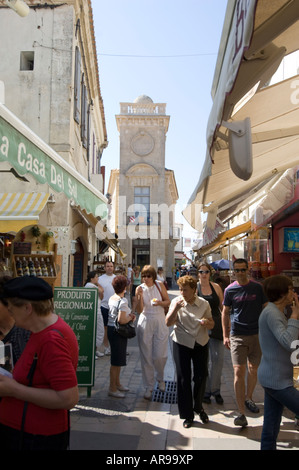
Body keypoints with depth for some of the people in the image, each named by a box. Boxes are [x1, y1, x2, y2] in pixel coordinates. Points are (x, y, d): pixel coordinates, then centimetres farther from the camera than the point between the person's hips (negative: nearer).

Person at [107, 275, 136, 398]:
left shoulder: (111, 298, 8)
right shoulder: (123, 301, -20)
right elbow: (121, 320, -27)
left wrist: (129, 315, 7)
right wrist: (131, 318, -8)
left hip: (111, 328, 10)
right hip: (118, 332, -9)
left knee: (117, 359, 21)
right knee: (117, 360, 2)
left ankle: (117, 384, 34)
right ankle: (112, 389, 12)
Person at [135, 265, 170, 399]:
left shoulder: (160, 285, -2)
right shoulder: (140, 288, -4)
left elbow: (168, 301, 5)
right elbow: (139, 310, -8)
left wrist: (159, 302, -14)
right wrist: (140, 296, -22)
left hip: (160, 322, 0)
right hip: (145, 323, 0)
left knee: (160, 355, 1)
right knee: (146, 356, 4)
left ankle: (160, 378, 31)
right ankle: (149, 386, 19)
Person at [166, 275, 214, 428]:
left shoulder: (204, 304, 0)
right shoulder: (176, 302, -4)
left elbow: (212, 324, 7)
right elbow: (168, 322, -11)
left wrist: (207, 322, -16)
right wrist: (175, 308, -25)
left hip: (201, 344, 2)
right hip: (181, 344, -1)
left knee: (201, 377, 7)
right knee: (183, 379, 4)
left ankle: (198, 407, 35)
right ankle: (187, 414, 21)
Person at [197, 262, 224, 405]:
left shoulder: (216, 287, 7)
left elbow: (223, 307, 11)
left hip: (215, 326, 2)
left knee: (218, 357, -1)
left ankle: (215, 389, 16)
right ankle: (204, 391, 20)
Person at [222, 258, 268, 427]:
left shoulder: (258, 288, -1)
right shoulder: (230, 290, -1)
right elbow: (225, 313, 6)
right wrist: (226, 335, 3)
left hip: (256, 334, 2)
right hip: (237, 336, -1)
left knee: (254, 370, 15)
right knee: (239, 372, -7)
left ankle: (248, 398, 40)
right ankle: (242, 412, 0)